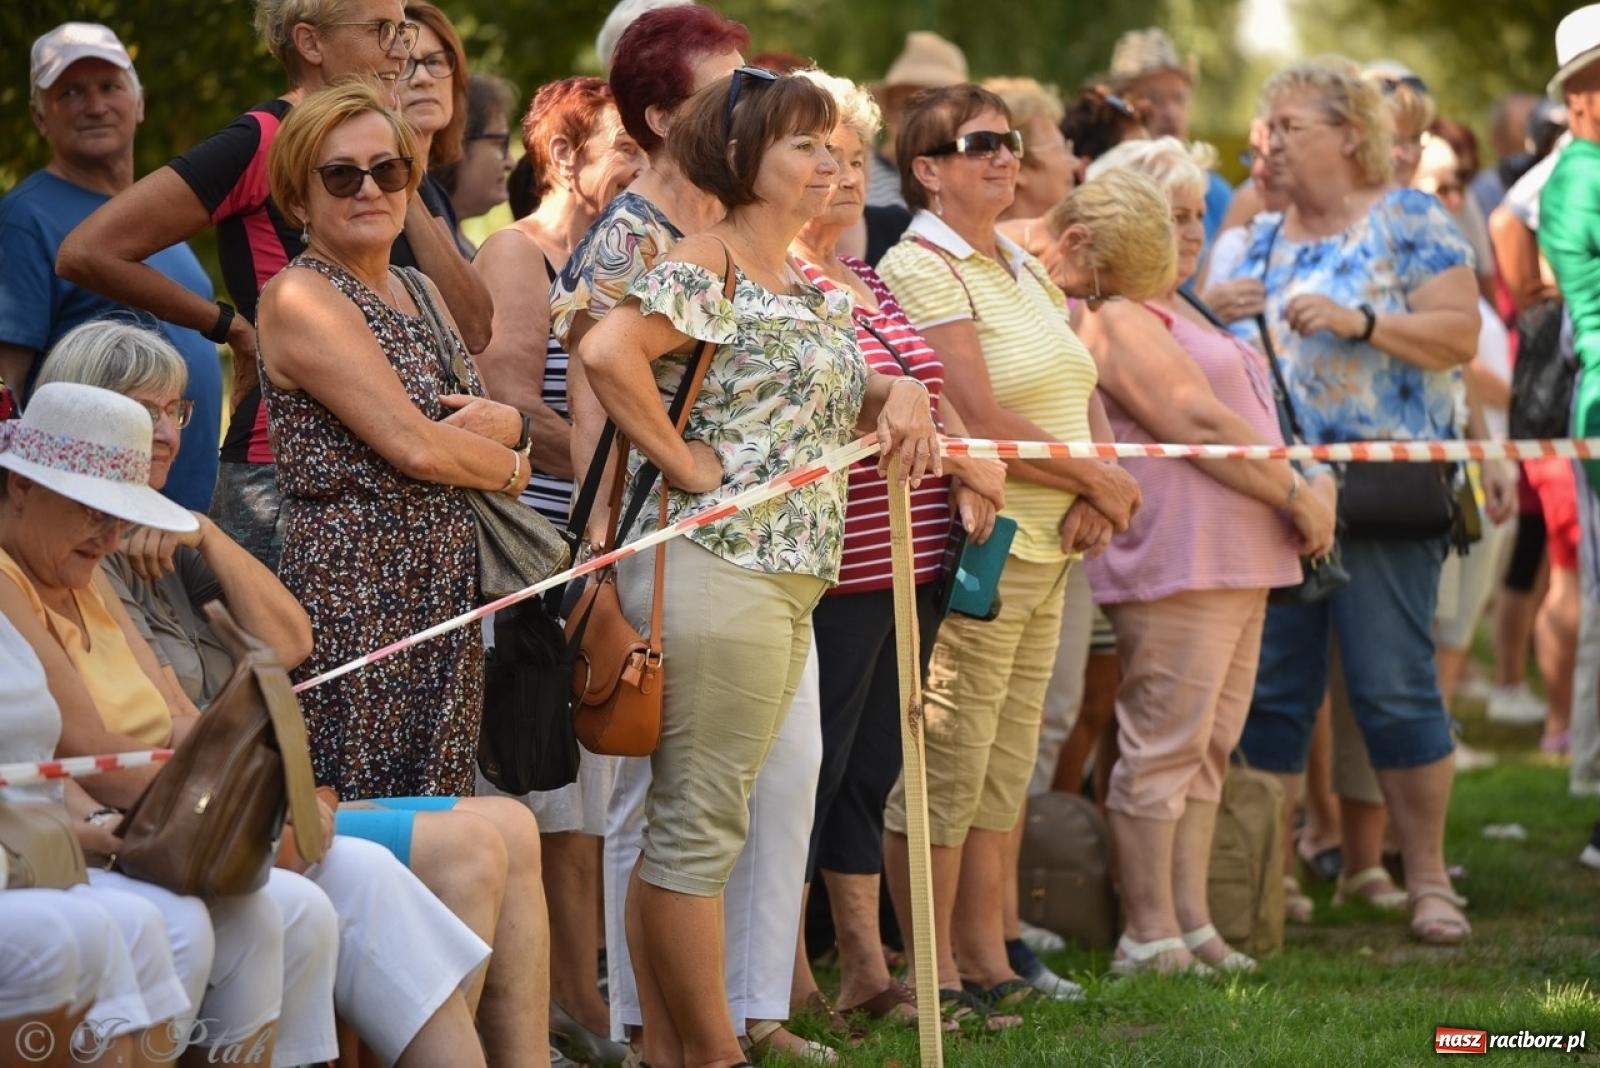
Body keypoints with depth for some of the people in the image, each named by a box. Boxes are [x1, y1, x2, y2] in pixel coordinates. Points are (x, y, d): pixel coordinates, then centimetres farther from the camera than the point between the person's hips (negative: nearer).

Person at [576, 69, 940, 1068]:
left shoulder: (819, 293, 19)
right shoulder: (706, 268, -10)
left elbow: (847, 392, 31)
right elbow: (606, 349, -25)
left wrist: (903, 395, 8)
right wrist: (685, 461, -18)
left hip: (792, 579, 10)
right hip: (718, 565, -10)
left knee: (689, 823, 11)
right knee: (700, 823, -4)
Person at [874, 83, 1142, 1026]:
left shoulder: (1024, 268, 17)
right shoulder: (920, 269, -10)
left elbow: (1084, 395, 16)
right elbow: (984, 425, -18)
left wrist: (1099, 493, -4)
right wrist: (1099, 482, -8)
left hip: (1047, 554, 9)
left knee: (1006, 771, 12)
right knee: (947, 773, -3)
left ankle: (988, 962, 19)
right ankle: (933, 980, 3)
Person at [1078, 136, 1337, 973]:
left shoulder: (1179, 314, 23)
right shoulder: (1119, 318, -9)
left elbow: (1250, 422, 23)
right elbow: (1198, 424, -17)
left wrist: (1314, 484, 7)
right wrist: (1296, 495, -12)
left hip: (1240, 557, 10)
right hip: (1175, 556, -10)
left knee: (1207, 749, 10)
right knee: (1162, 750, -8)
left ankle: (1192, 927, 14)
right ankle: (1148, 937, -6)